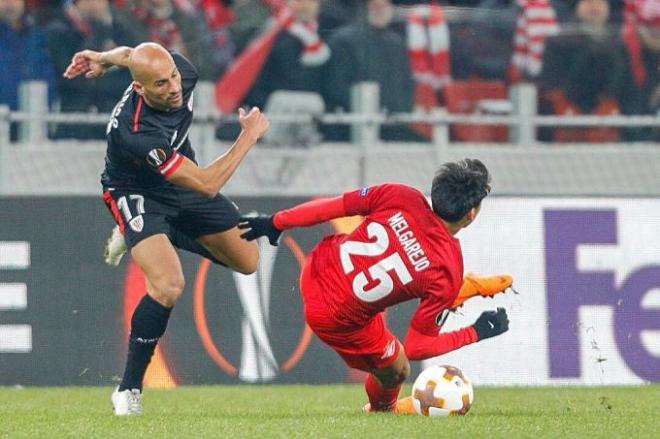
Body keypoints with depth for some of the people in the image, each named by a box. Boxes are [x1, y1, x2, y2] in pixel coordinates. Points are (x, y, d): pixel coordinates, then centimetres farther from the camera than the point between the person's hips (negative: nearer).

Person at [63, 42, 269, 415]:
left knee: (248, 261, 12)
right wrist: (250, 135, -29)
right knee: (168, 286, -29)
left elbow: (130, 53, 2)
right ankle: (129, 391, -12)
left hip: (181, 185, 7)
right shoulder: (135, 132, -42)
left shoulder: (181, 69, -24)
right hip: (139, 196, -7)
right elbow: (207, 185, -36)